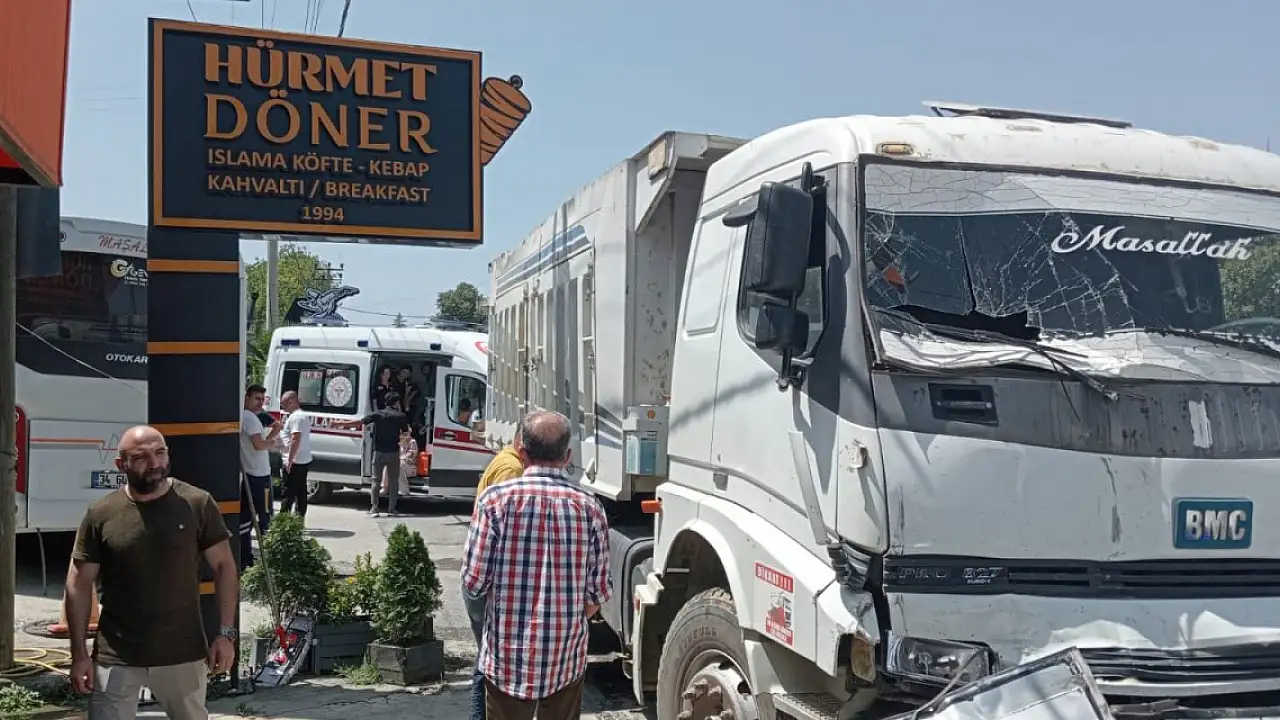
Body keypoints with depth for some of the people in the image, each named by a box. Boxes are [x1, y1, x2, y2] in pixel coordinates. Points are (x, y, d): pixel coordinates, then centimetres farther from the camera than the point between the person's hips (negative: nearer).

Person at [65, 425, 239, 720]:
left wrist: (226, 632, -6)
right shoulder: (101, 515, -3)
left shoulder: (197, 504, -5)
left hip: (184, 654, 0)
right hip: (115, 658, 0)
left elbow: (224, 566, -1)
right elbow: (79, 584, 2)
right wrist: (79, 654, -1)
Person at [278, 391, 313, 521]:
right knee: (301, 492, 12)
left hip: (294, 462, -10)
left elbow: (296, 438, -25)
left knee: (288, 493, -6)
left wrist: (290, 459, -24)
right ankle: (300, 519, 16)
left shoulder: (295, 417, -16)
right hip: (305, 460, 10)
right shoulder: (304, 415, 16)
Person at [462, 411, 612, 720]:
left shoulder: (496, 499, -11)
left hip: (508, 657, -1)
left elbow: (474, 582, -10)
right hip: (567, 659, 2)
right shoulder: (589, 507, -5)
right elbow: (598, 591, -1)